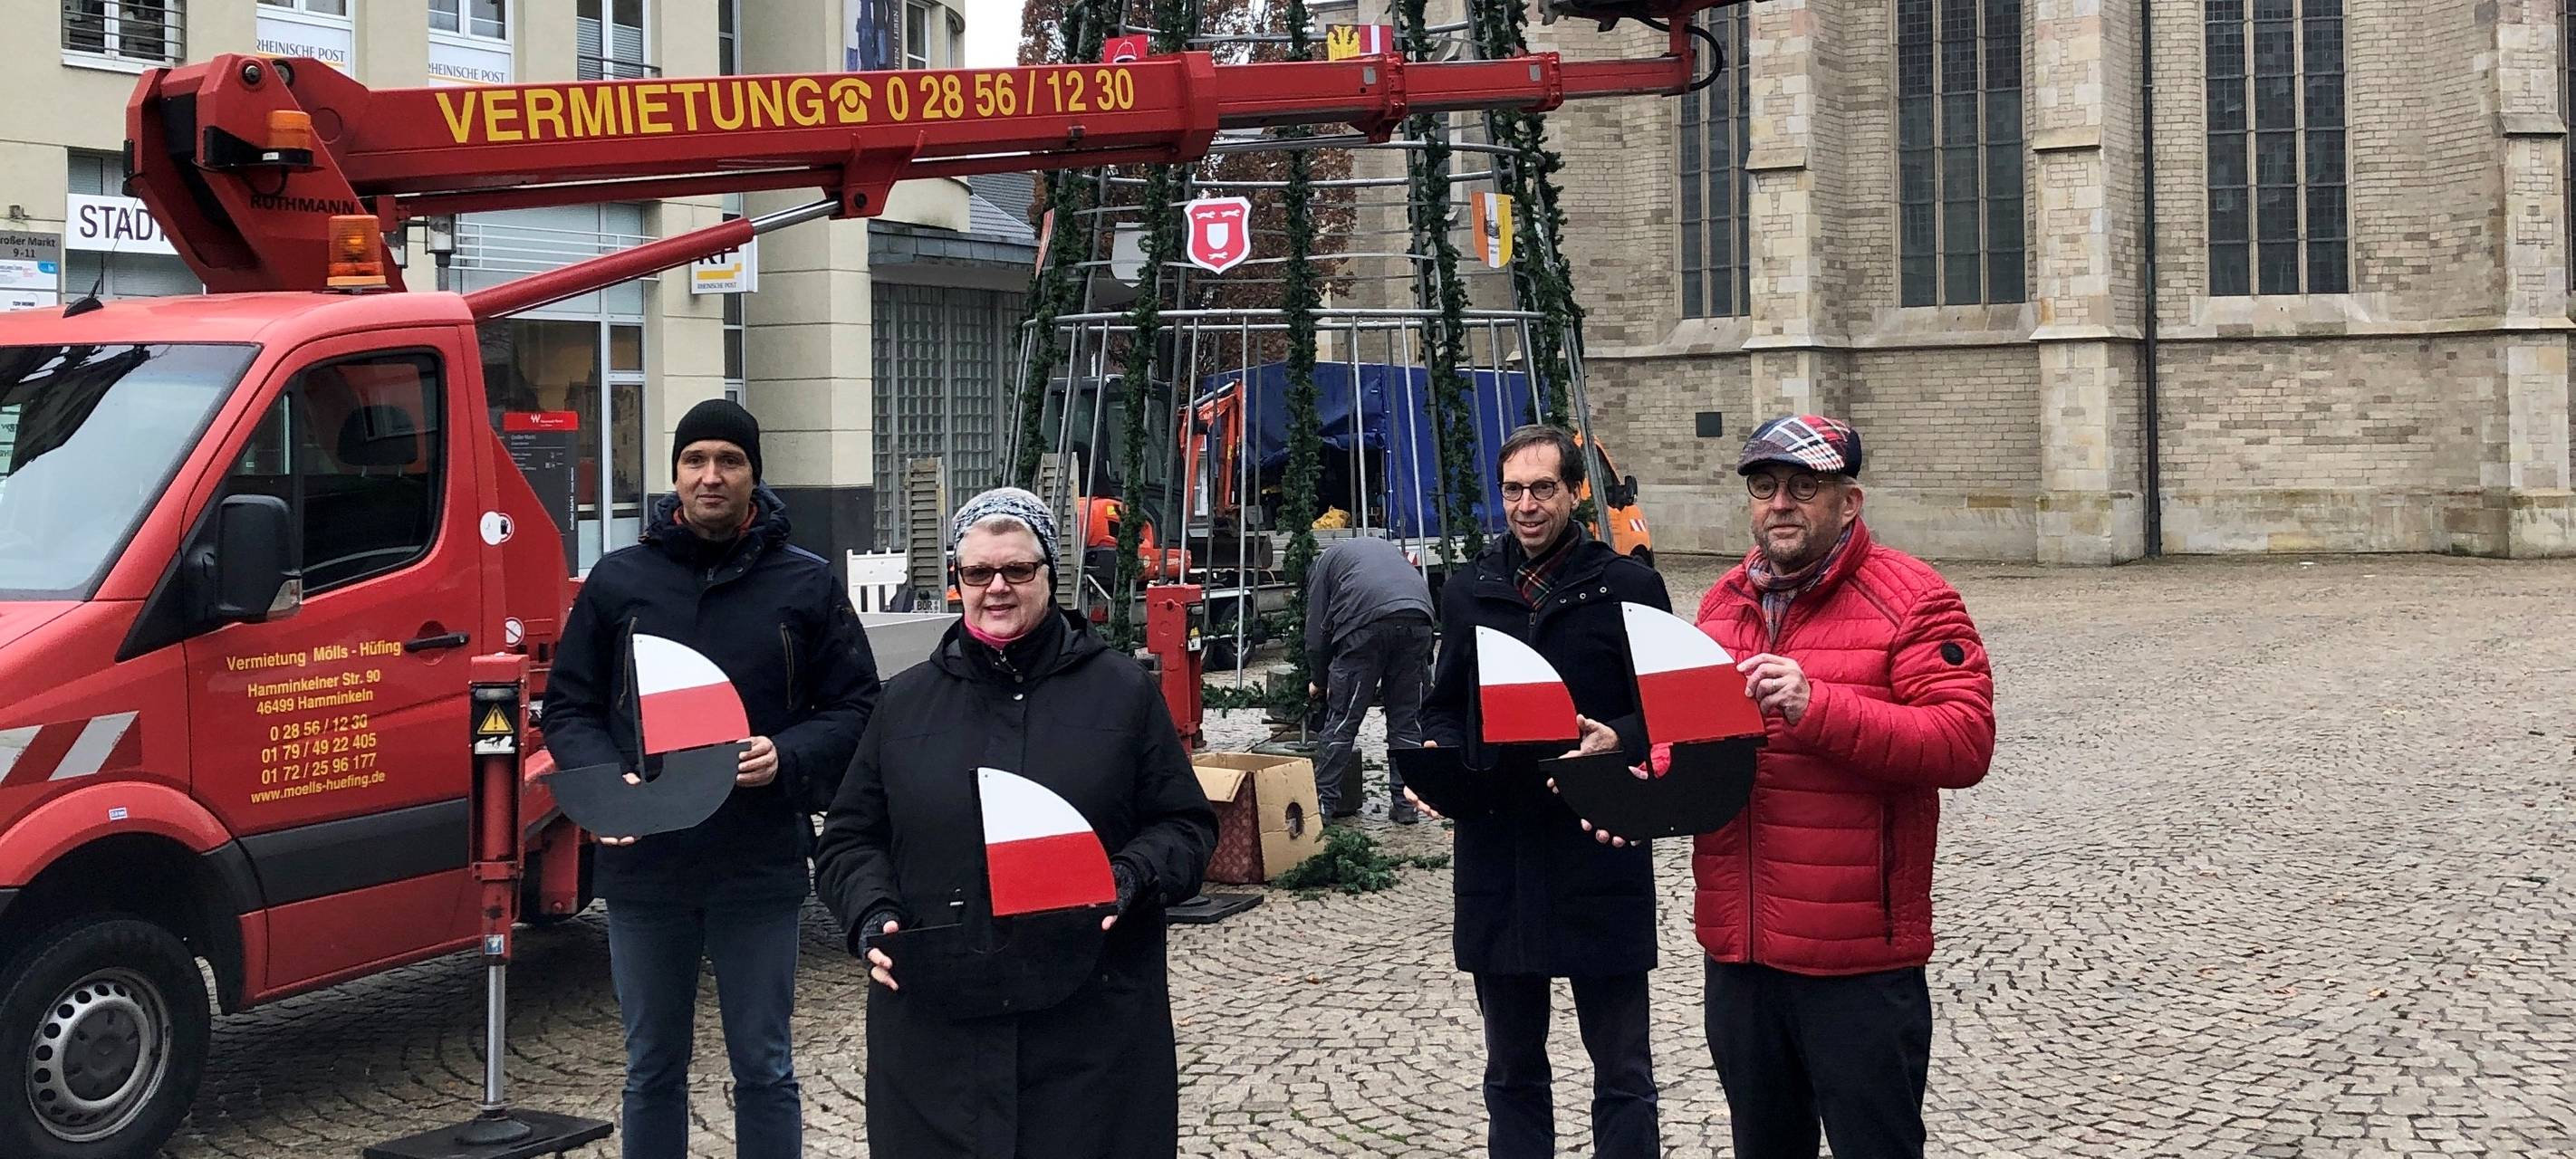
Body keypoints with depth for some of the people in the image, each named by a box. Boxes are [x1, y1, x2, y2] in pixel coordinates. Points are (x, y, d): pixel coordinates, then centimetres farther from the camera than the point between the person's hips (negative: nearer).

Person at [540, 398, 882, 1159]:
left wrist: (787, 756, -16)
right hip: (642, 866, 2)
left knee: (763, 1068, 8)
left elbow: (856, 710, 3)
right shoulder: (618, 581, 5)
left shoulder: (806, 586, 2)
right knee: (652, 1070, 13)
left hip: (760, 867, -1)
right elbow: (568, 707, 8)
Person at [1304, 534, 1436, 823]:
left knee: (1343, 720, 5)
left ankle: (1325, 800, 8)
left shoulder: (1325, 561, 26)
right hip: (1417, 614, 4)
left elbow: (1317, 631, 19)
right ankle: (1404, 803, 13)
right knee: (1407, 720, 12)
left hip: (1366, 623, -4)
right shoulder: (1388, 547, 39)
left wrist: (1320, 682, 33)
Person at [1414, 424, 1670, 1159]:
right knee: (1511, 1071, 15)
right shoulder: (1469, 592, 10)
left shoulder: (1628, 586, -1)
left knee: (1621, 1071, 5)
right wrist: (1438, 754, -4)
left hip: (1600, 858, -4)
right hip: (1495, 857, 4)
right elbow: (1445, 706, 17)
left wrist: (1620, 740, -20)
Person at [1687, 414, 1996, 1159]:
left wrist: (1817, 707, -28)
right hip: (1737, 949, 7)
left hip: (1858, 960, -6)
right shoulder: (1724, 603, 12)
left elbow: (1965, 742, -20)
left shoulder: (1911, 601, -9)